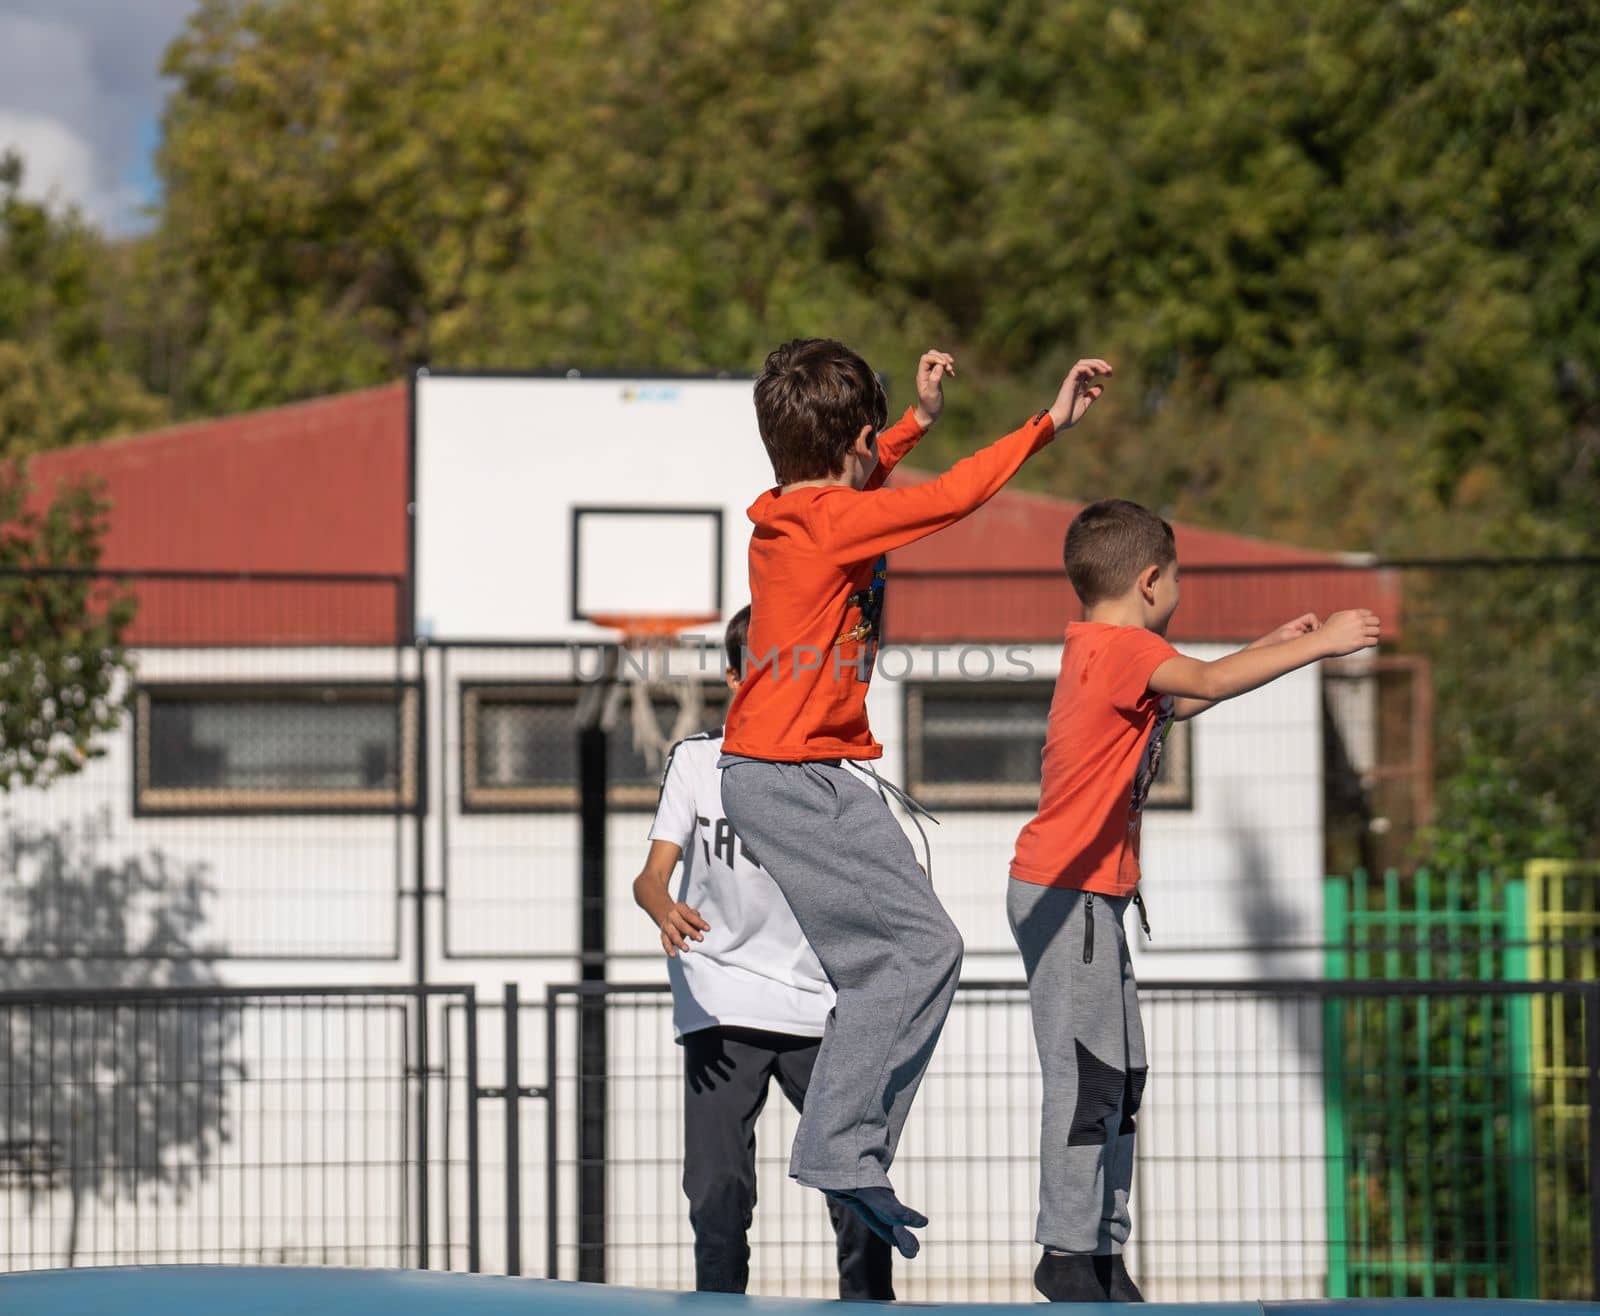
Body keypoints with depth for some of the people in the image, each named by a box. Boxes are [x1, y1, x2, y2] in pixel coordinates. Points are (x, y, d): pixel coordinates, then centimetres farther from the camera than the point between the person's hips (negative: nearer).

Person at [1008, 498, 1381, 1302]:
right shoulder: (1122, 647, -15)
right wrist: (1318, 644, -21)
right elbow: (1207, 683, -28)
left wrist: (1273, 645, 25)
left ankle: (1101, 1251, 13)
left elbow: (1178, 702, 28)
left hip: (1090, 898, 10)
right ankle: (1068, 1253, -7)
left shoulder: (1096, 648, 15)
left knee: (1119, 1078, 11)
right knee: (1087, 1077, -9)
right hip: (1066, 894, -10)